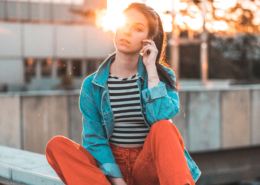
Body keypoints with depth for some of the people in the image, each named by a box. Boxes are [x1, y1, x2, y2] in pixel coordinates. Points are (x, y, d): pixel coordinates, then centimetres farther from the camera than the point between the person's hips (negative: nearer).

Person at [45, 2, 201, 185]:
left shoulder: (163, 76, 3)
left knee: (164, 128, -31)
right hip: (111, 165, 1)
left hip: (149, 166, -1)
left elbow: (160, 117, -17)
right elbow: (94, 139, -2)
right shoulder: (93, 85, 4)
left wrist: (151, 69, -12)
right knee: (57, 145, -23)